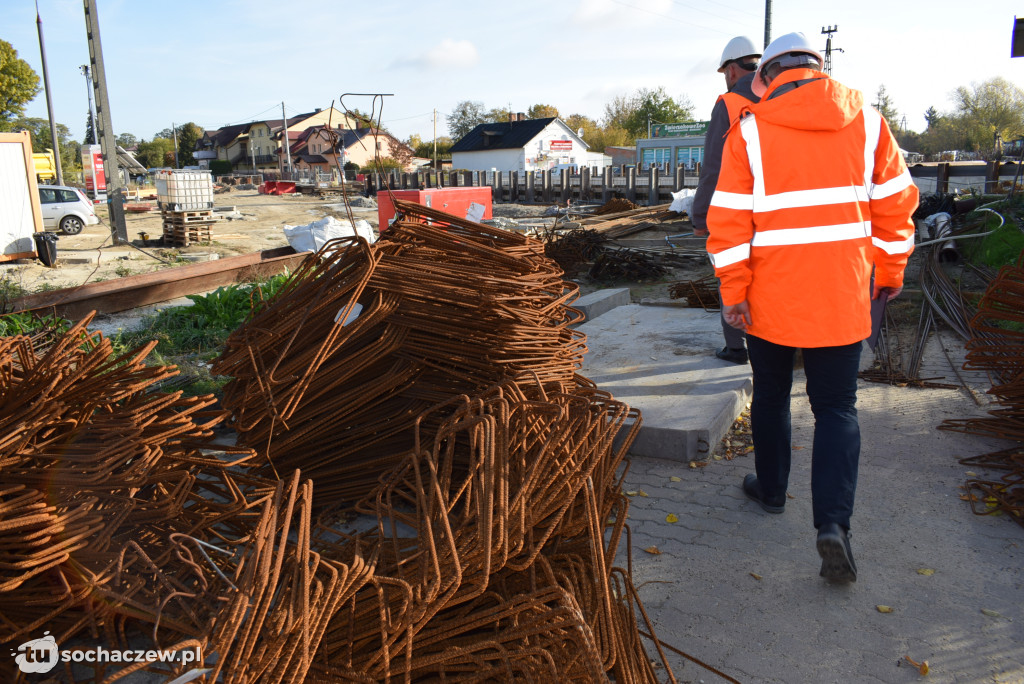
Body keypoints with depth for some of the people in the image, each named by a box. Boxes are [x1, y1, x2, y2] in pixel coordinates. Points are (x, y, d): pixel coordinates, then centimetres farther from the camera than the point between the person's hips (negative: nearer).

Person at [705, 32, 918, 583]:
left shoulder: (750, 131, -6)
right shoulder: (865, 120, 2)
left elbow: (730, 221, -10)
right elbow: (895, 202, 5)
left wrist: (733, 291, -4)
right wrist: (890, 270, 16)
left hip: (771, 296, -1)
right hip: (841, 298, 2)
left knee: (771, 396, 18)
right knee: (836, 407, 8)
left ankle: (771, 488, 33)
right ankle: (833, 521, -4)